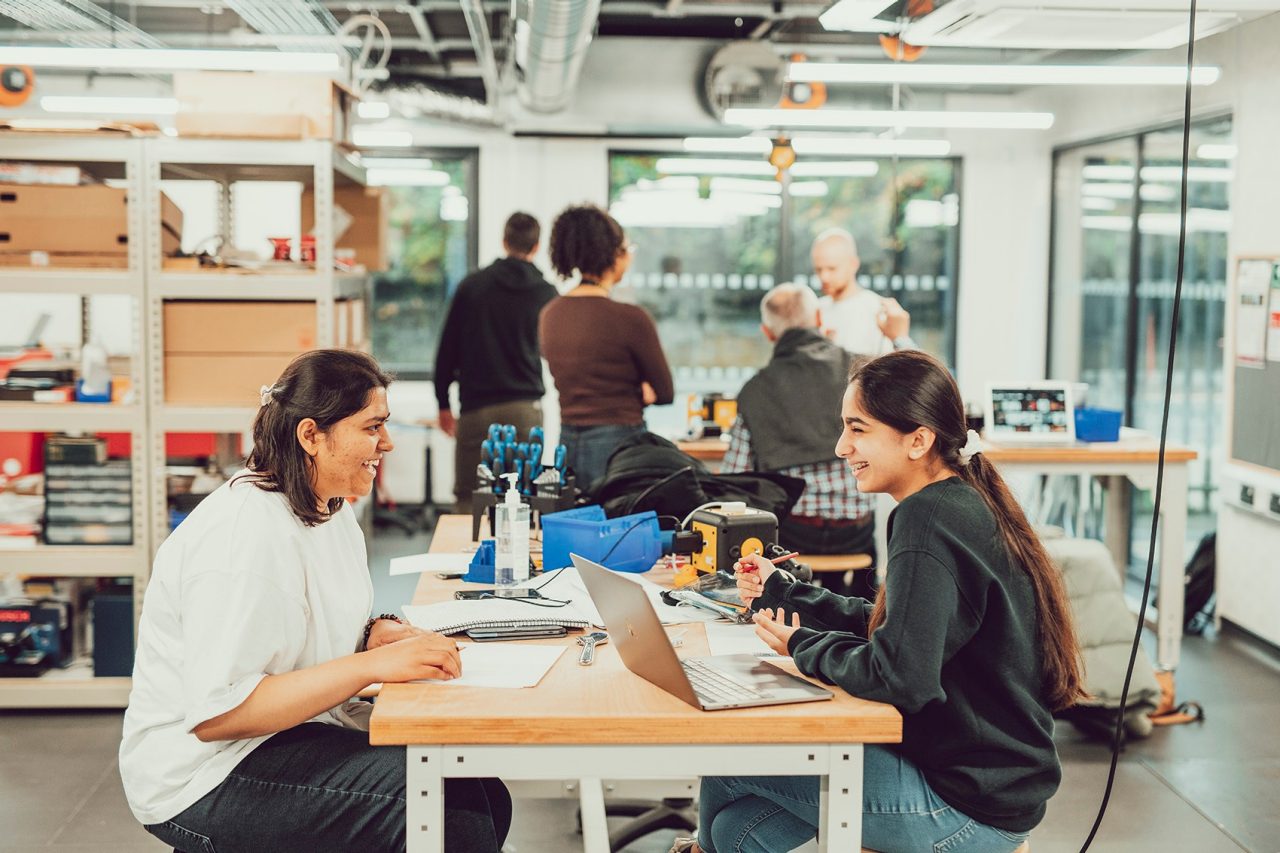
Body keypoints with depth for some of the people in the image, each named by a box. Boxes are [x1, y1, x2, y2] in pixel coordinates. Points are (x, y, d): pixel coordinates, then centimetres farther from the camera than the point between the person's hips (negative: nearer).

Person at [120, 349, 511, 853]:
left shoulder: (330, 509, 6)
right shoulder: (247, 537, -24)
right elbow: (214, 714, -27)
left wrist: (382, 633, -4)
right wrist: (373, 664, -29)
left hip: (299, 728, 9)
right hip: (209, 775, -9)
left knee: (483, 794, -8)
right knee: (444, 808, -24)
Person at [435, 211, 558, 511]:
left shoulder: (472, 285, 3)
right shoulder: (546, 294, 2)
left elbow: (448, 348, 5)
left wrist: (443, 403, 12)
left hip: (476, 409, 0)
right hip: (525, 410, 0)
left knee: (467, 499, 4)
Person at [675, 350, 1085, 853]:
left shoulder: (929, 520, -22)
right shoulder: (964, 504, 9)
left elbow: (898, 676, -29)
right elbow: (891, 625, 17)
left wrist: (802, 647, -11)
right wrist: (780, 593, 14)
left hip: (970, 808, -9)